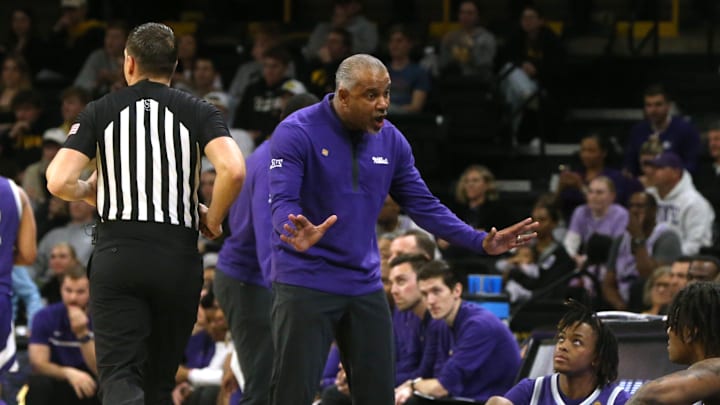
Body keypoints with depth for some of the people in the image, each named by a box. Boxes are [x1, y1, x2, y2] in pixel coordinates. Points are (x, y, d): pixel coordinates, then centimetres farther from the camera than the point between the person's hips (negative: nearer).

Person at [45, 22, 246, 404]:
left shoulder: (100, 111, 5)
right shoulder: (198, 111, 4)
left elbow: (58, 182, -6)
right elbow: (233, 169, -14)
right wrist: (212, 218, 4)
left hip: (116, 254, -1)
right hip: (178, 256, 1)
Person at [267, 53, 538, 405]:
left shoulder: (390, 140, 5)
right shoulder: (296, 133, -12)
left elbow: (424, 205, 10)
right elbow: (282, 201, -22)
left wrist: (482, 242, -1)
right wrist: (298, 236, -45)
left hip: (365, 286, 6)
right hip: (305, 284, -6)